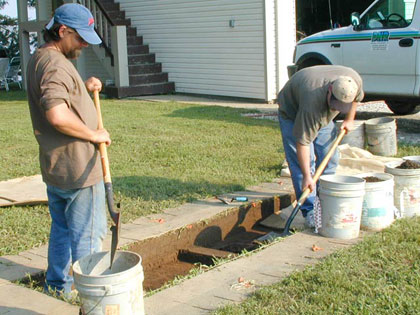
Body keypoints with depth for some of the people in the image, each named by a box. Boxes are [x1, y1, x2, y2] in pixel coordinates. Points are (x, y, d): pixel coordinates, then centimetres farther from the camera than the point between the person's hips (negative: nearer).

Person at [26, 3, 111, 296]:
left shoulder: (39, 59, 11)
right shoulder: (56, 64, -22)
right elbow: (57, 115, -35)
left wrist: (84, 88, 9)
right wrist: (94, 134, -22)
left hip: (53, 167, 10)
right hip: (78, 168, -10)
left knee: (61, 228, 22)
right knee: (88, 236, 3)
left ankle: (58, 283, 35)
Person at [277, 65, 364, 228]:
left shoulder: (354, 80, -29)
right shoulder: (313, 102, -45)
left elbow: (357, 98, 0)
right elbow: (302, 142, -39)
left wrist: (349, 120, 7)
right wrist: (306, 177, -37)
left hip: (322, 114, 6)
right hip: (292, 110, -6)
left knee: (329, 159, 6)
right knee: (301, 162, -13)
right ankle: (309, 211, -7)